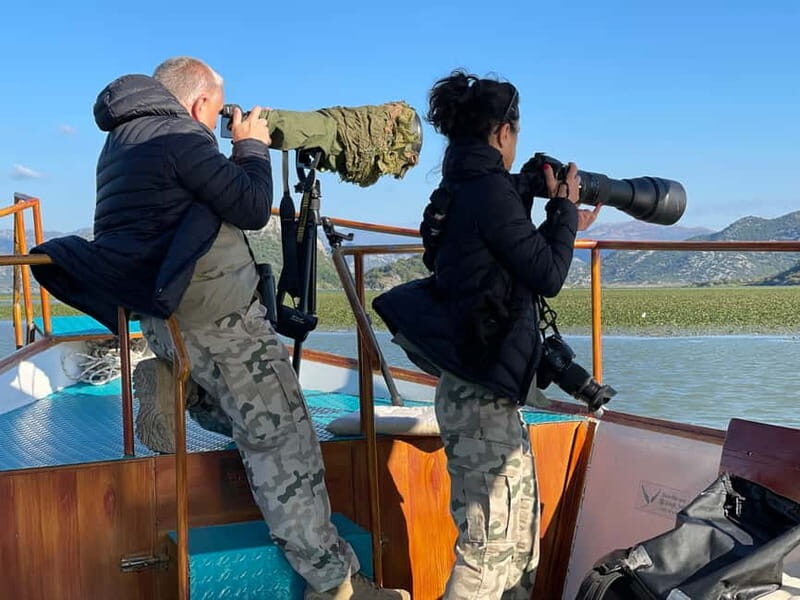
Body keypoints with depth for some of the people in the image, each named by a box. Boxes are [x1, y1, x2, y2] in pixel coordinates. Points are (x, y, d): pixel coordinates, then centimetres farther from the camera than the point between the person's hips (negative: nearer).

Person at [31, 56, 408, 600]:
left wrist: (235, 151, 15)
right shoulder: (180, 136, -13)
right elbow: (253, 209, -12)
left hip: (162, 315, 9)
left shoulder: (121, 140, 16)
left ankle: (173, 386, 2)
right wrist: (252, 146, 1)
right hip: (215, 311, -9)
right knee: (282, 442, -7)